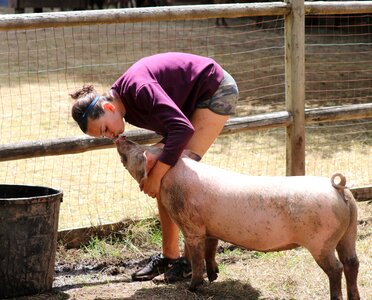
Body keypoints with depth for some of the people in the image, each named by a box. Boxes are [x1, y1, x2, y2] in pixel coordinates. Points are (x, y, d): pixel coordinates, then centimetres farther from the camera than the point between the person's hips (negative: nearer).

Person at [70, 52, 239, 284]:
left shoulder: (139, 89, -31)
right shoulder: (126, 105, -3)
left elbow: (183, 128, -38)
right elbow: (172, 130, 1)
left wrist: (156, 175, -34)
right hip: (194, 101, 9)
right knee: (165, 178, 2)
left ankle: (193, 260, -11)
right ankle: (169, 256, 7)